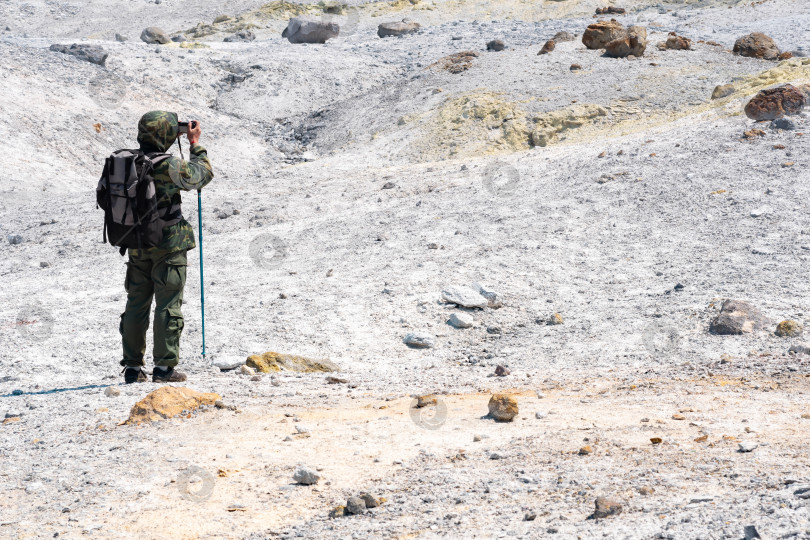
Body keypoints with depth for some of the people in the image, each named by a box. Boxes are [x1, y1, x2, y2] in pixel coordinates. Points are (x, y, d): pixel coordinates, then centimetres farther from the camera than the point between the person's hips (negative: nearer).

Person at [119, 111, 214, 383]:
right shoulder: (170, 166, -17)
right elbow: (203, 175, -3)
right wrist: (195, 144, 8)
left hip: (136, 246, 5)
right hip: (168, 245, -5)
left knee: (136, 304, 12)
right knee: (168, 305, 0)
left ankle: (132, 367, 16)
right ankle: (165, 367, -1)